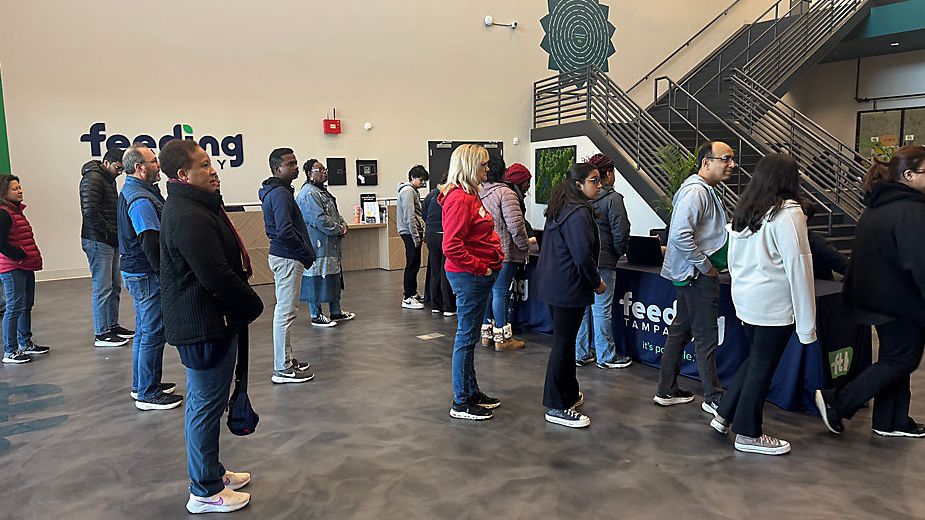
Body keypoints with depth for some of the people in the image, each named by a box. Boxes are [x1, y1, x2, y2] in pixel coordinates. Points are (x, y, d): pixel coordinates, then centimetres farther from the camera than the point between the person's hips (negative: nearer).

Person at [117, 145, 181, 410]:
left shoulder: (131, 192, 14)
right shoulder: (141, 200, -20)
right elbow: (151, 244, -25)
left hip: (136, 272, 11)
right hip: (147, 275, -11)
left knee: (145, 330, 19)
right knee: (153, 333, -2)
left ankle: (141, 385, 31)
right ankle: (147, 393, 7)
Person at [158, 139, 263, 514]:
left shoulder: (196, 206, 12)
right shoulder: (189, 217, -22)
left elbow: (224, 267, 15)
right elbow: (216, 276, -27)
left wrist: (245, 303, 8)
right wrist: (253, 305, -12)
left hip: (208, 323, 11)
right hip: (205, 326, -11)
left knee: (206, 402, 21)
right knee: (207, 404, 1)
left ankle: (212, 472, 38)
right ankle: (205, 492, 17)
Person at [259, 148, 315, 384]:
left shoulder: (273, 192, 15)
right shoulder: (280, 194, -17)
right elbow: (285, 231, -26)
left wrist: (305, 252, 14)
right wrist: (308, 254, -14)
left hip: (282, 255, 11)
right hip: (288, 258, -11)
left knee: (284, 309, 17)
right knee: (286, 311, -5)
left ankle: (286, 359, 28)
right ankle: (282, 369, 2)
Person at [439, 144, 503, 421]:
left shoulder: (469, 195, 15)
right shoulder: (459, 199, -18)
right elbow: (452, 247, -25)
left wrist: (494, 257, 11)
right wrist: (481, 268, -18)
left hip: (478, 276, 10)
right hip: (469, 276, -10)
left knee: (470, 335, 17)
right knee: (466, 337, -1)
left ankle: (471, 391, 30)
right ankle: (461, 402, 10)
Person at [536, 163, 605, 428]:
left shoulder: (559, 208, 13)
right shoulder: (579, 213, -19)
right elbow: (583, 255, -24)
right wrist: (597, 282, -8)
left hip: (553, 284, 10)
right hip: (568, 288, -10)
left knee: (564, 340, 19)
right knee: (563, 345, -2)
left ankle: (568, 394, 34)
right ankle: (557, 407, 7)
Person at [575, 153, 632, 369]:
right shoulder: (612, 198, -10)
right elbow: (621, 231, -13)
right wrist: (617, 254, 4)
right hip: (602, 262, -6)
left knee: (581, 308, 13)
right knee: (601, 309, 2)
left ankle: (580, 353, 22)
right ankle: (606, 357, 13)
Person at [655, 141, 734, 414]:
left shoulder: (705, 190, 16)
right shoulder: (696, 191, -18)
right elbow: (680, 235, -28)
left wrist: (711, 264, 16)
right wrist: (705, 266, -20)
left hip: (692, 274, 11)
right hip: (698, 275, -11)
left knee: (680, 330, 14)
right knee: (706, 336, 0)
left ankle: (667, 391, 24)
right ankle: (714, 398, 13)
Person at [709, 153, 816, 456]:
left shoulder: (743, 210, 7)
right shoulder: (787, 212, -15)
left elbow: (733, 260, 14)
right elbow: (798, 266, -17)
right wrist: (806, 323, -13)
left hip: (745, 299, 7)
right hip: (775, 305, -7)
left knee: (755, 360, 22)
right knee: (762, 367, 6)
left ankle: (724, 415, 27)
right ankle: (748, 435, 19)